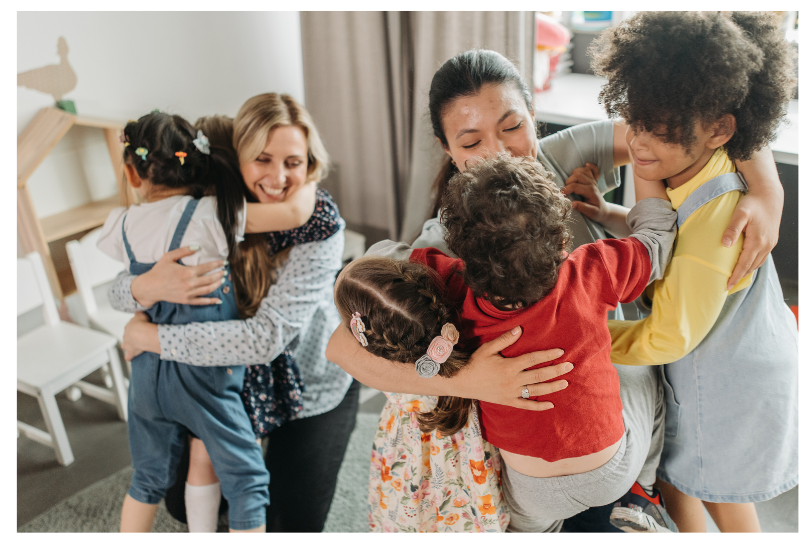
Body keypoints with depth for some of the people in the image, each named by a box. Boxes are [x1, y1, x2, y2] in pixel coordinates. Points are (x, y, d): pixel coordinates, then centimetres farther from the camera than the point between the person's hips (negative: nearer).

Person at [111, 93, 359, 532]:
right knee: (184, 505, 14)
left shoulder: (320, 225, -30)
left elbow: (268, 336, -38)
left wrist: (149, 336, -32)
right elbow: (118, 290, -14)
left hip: (312, 392, -3)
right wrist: (148, 286, -39)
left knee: (294, 524, 2)